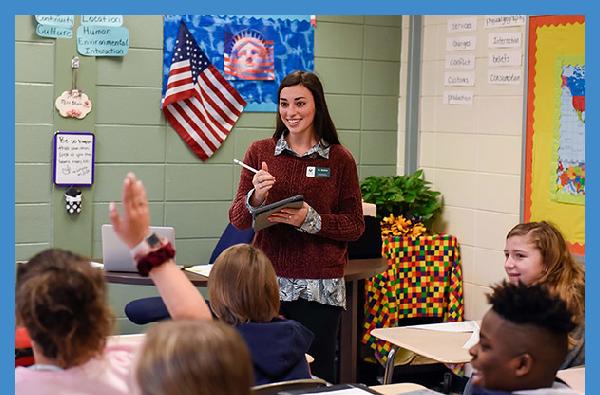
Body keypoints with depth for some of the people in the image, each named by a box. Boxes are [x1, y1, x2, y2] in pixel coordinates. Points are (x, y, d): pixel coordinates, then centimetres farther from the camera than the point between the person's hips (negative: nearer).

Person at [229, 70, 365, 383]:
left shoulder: (339, 159, 3)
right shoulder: (260, 152, 6)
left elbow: (355, 226, 3)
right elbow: (237, 219, 6)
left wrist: (311, 219, -12)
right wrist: (255, 198, -15)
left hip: (320, 287, -1)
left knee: (316, 376, 2)